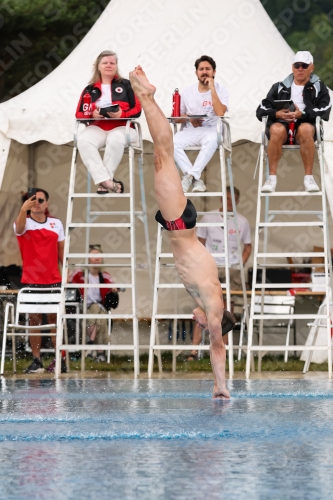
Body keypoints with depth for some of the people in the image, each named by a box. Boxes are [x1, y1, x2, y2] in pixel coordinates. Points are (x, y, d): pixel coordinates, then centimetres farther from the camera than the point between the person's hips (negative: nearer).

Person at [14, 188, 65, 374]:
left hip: (53, 280, 1)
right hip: (31, 281, -1)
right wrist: (23, 210, -45)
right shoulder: (24, 223, -1)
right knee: (34, 319, 1)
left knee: (55, 318, 1)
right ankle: (37, 360, 2)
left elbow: (61, 250, 13)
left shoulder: (56, 223, 8)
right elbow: (19, 228, -26)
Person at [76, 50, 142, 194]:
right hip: (97, 128, 2)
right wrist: (92, 114, -11)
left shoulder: (126, 85, 14)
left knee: (115, 139, -40)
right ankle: (107, 181, -40)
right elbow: (79, 113, 11)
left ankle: (102, 181, -30)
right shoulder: (90, 89, 19)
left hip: (122, 127, -2)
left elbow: (137, 109, 4)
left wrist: (121, 114, -16)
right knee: (83, 140, -34)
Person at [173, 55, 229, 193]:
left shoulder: (221, 90, 1)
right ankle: (196, 179, -28)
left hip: (211, 130, -3)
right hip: (190, 131, 3)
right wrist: (189, 118, -10)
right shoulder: (187, 92, 9)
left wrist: (212, 88, -15)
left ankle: (190, 176, -32)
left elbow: (220, 113, -16)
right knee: (172, 142, -29)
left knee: (211, 140, -40)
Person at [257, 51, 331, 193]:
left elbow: (324, 110, -2)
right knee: (277, 129, -36)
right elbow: (261, 110, 12)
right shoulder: (279, 87, 21)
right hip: (281, 123, 1)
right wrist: (277, 114, -11)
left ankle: (308, 177, -33)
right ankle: (272, 178, -34)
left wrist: (302, 114, -18)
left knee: (305, 129, -38)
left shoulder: (319, 88, 16)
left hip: (305, 124, -1)